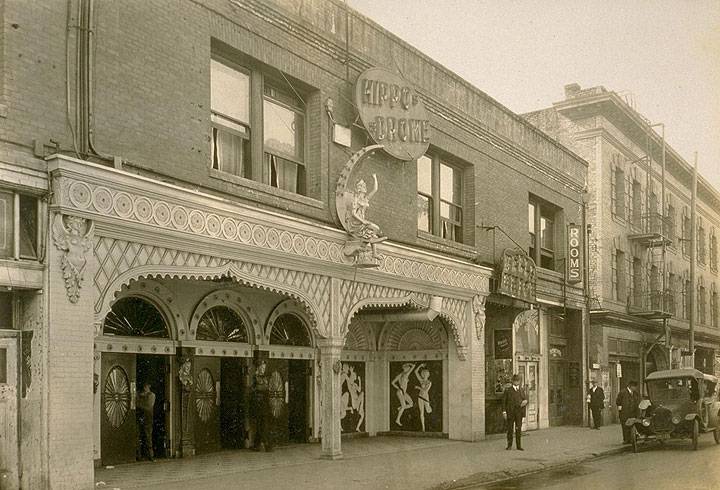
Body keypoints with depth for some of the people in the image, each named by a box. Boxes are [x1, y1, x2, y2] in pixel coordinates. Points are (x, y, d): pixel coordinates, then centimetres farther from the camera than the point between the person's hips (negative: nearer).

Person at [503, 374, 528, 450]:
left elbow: (525, 400, 16)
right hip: (510, 412, -2)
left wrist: (525, 402, -10)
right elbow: (504, 401, 1)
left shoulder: (522, 390, 12)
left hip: (519, 412, 2)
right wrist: (504, 412, -7)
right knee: (510, 429, 2)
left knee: (518, 429, 1)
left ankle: (518, 445, 7)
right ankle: (509, 445, 11)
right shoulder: (508, 390, 3)